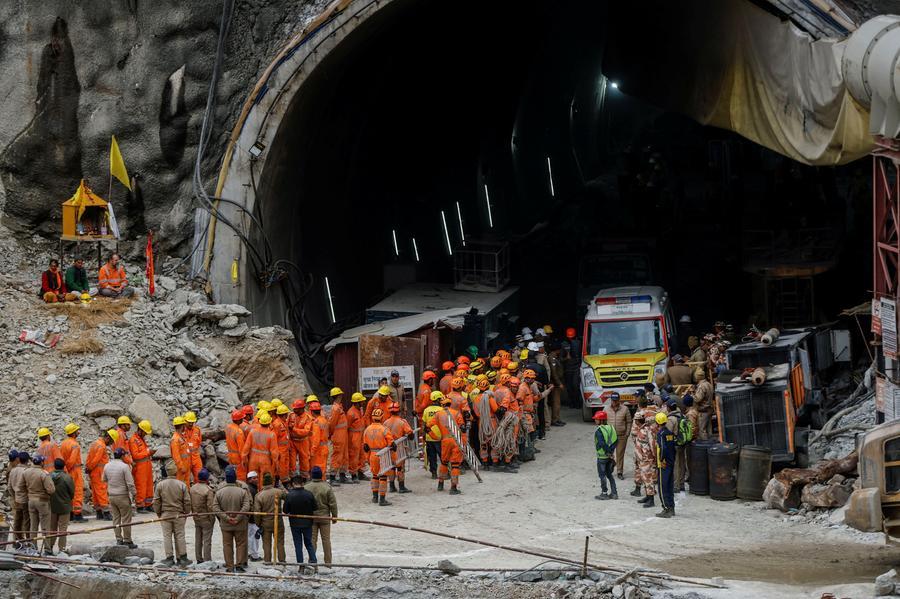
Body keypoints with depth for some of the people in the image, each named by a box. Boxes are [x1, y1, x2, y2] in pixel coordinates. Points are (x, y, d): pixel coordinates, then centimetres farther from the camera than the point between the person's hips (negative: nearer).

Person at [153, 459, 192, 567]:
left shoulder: (160, 485, -9)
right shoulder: (182, 485, -7)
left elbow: (156, 502, -3)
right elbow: (187, 502, -2)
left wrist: (158, 513, 12)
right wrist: (186, 513, 13)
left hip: (165, 515, -1)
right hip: (179, 515, 1)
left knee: (167, 536, 6)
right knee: (180, 536, 9)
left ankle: (170, 558, 5)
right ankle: (182, 557, 10)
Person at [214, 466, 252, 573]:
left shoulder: (219, 492, -4)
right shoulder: (242, 491, -10)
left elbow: (215, 508, -8)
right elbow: (246, 507, -16)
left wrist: (226, 518, -9)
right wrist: (237, 518, -12)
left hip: (225, 525, 1)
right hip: (240, 524, -1)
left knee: (227, 545, 9)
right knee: (241, 544, 10)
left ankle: (229, 567, 10)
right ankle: (239, 564, 9)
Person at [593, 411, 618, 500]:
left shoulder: (599, 431, -17)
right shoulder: (611, 428, 3)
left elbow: (601, 443, -26)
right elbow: (616, 440, 1)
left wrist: (608, 452, -15)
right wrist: (611, 450, 0)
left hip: (602, 456, -7)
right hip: (610, 456, 7)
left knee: (602, 475, 5)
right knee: (609, 474, 16)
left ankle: (604, 493, 8)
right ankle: (614, 493, 16)